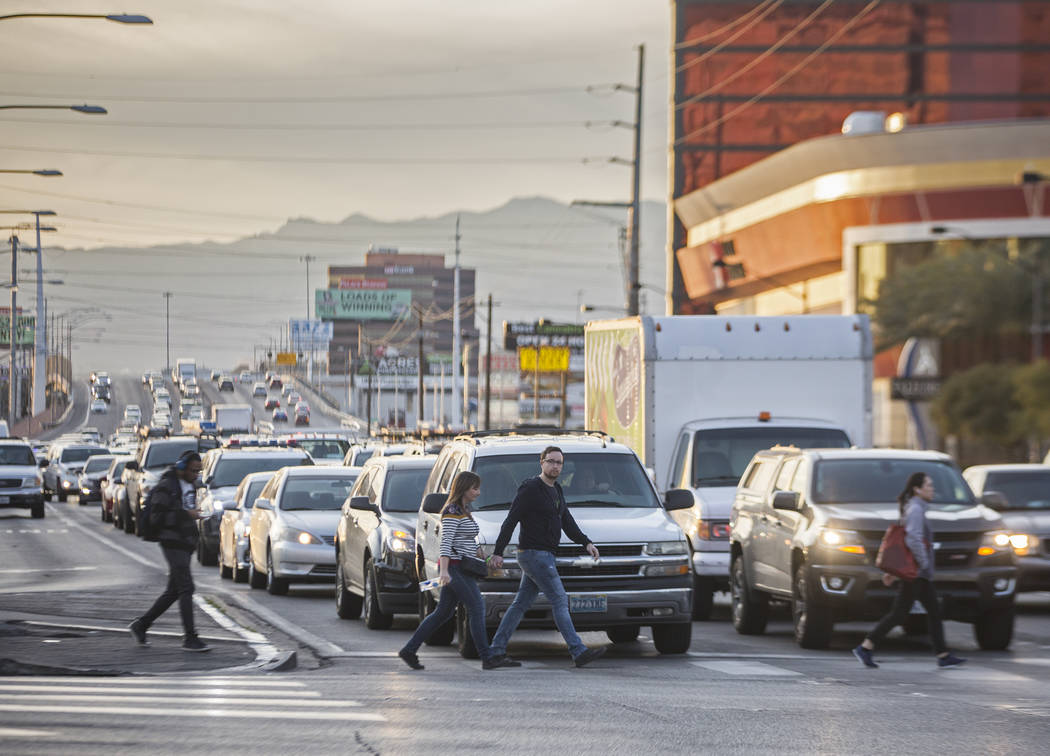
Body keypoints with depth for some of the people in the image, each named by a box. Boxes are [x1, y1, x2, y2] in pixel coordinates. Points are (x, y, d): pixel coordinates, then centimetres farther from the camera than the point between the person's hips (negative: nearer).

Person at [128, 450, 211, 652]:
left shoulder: (189, 485, 15)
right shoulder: (166, 486, -12)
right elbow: (157, 515, -18)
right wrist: (185, 514, -21)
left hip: (185, 544, 9)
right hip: (172, 544, -9)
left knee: (173, 592, 11)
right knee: (186, 588, -13)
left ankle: (140, 625, 23)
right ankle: (190, 638, -14)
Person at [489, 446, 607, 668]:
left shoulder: (556, 491, 16)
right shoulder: (530, 489, -12)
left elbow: (567, 522, 17)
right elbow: (510, 522, -13)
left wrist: (586, 543, 4)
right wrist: (498, 552, -16)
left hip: (544, 556, 9)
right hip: (534, 554, -9)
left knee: (521, 604, 10)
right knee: (560, 602, -12)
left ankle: (496, 650, 13)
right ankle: (579, 652, -15)